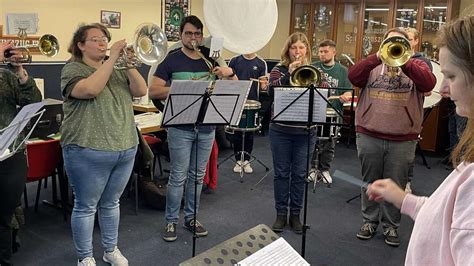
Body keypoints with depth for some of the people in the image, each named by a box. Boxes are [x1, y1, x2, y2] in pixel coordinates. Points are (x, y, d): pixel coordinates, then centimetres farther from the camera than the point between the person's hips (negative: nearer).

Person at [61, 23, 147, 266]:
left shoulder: (117, 70, 13)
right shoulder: (73, 69, -4)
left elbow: (141, 91, 1)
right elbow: (90, 89, -25)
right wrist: (112, 59, -21)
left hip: (125, 149, 6)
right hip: (88, 152, -5)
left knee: (111, 203, 17)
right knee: (86, 207, 6)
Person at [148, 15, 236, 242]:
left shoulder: (211, 58, 8)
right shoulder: (172, 60, -3)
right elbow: (153, 91, -10)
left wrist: (229, 73, -12)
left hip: (207, 125, 4)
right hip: (181, 126, -4)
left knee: (198, 175, 13)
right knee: (178, 176, 0)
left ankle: (190, 217, 26)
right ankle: (171, 221, 15)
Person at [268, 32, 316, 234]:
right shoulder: (280, 69, 0)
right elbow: (272, 91, -16)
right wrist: (289, 73, -24)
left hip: (305, 131, 1)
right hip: (281, 130, -1)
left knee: (299, 174, 7)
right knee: (281, 172, 7)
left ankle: (295, 214, 20)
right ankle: (281, 213, 20)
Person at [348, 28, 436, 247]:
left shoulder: (416, 65, 6)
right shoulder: (372, 64, 7)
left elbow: (428, 83, -14)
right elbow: (353, 77, -11)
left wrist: (403, 61, -21)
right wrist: (378, 56, -20)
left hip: (403, 139, -1)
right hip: (369, 135, 1)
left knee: (395, 185, 7)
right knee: (370, 181, 12)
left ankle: (391, 226, 21)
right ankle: (369, 221, 27)